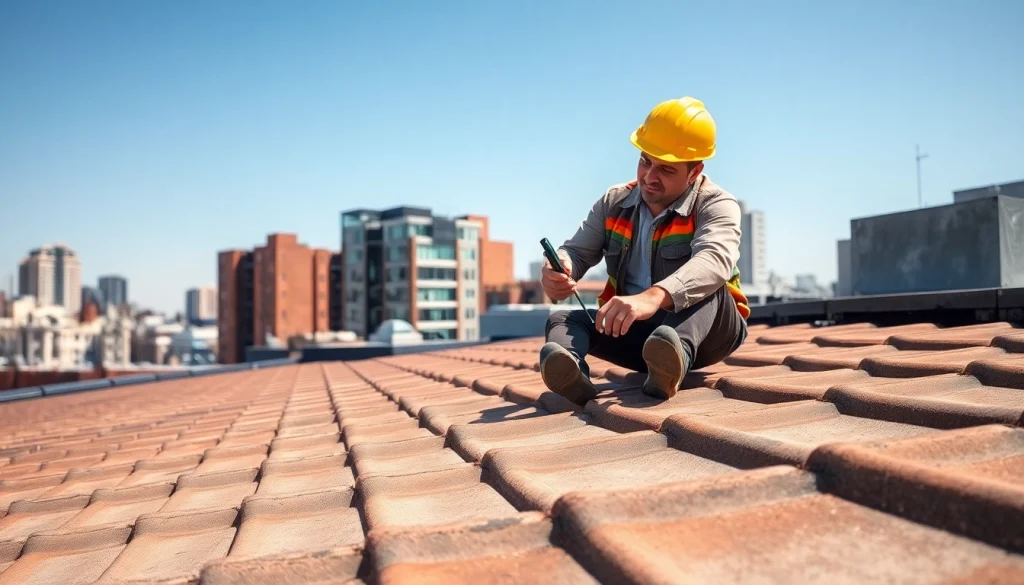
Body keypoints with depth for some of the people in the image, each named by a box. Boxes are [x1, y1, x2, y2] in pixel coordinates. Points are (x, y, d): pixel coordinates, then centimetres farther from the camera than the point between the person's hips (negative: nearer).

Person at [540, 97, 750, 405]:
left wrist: (652, 298, -55)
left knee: (708, 289, -33)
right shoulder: (615, 203, 3)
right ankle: (570, 370, -52)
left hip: (704, 331, -3)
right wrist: (556, 271, -28)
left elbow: (714, 261, -35)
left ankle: (674, 360, -60)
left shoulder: (716, 206, -14)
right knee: (562, 319, -18)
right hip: (637, 332, 4)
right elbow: (577, 252, 0)